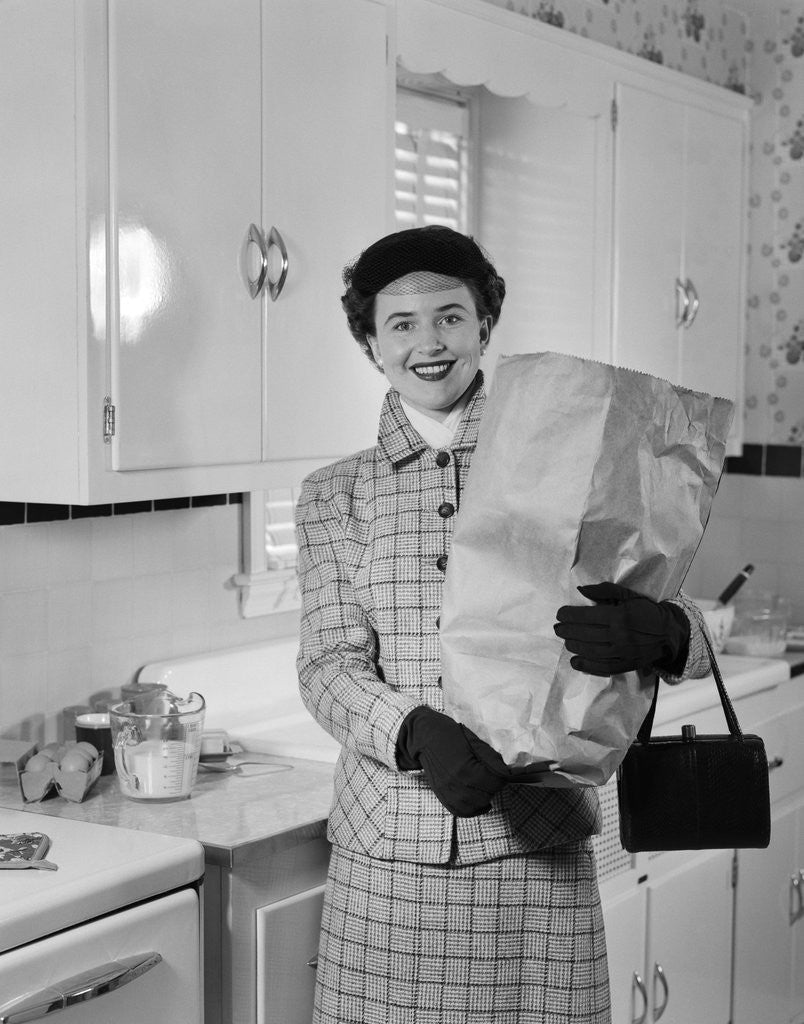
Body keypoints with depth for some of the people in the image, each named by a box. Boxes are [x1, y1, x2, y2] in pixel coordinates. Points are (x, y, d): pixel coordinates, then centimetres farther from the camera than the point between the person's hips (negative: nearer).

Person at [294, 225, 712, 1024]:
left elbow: (693, 637, 1)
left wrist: (662, 632, -23)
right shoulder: (334, 495, 8)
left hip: (537, 859, 0)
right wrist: (416, 733, -21)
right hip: (384, 858, 1)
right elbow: (328, 668, -1)